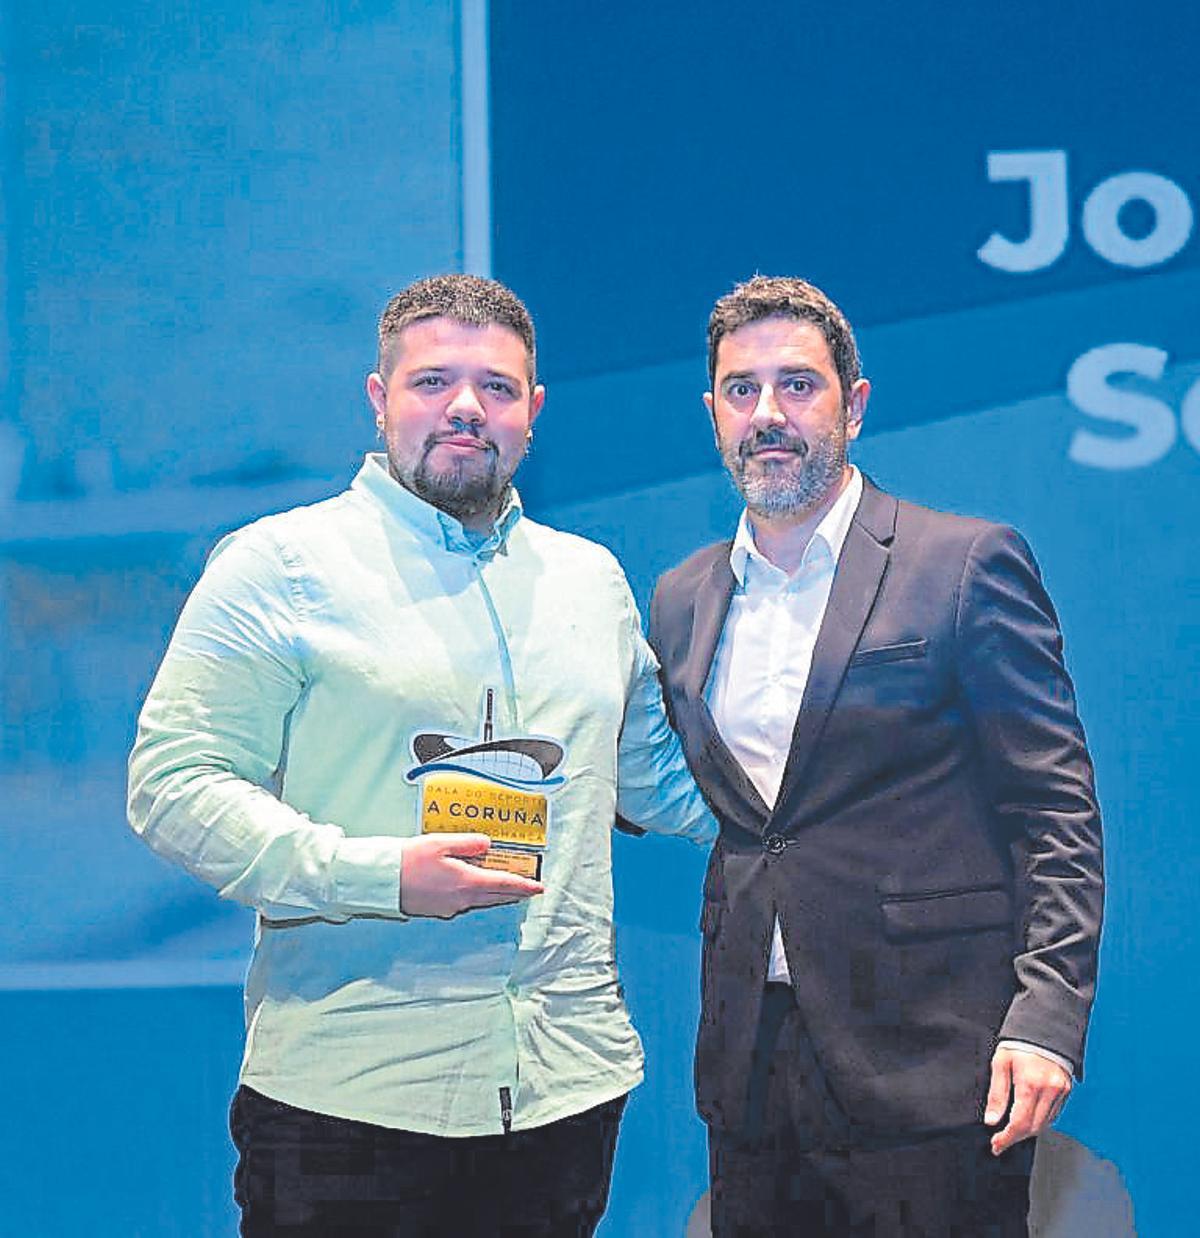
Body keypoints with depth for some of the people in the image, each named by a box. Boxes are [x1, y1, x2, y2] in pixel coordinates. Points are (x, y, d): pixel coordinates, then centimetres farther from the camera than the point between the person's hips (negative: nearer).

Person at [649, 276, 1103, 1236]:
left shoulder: (968, 564, -2)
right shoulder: (683, 599, 14)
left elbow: (1056, 812, -6)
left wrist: (1047, 1015, -15)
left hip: (926, 1065, -5)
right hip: (750, 1067, 5)